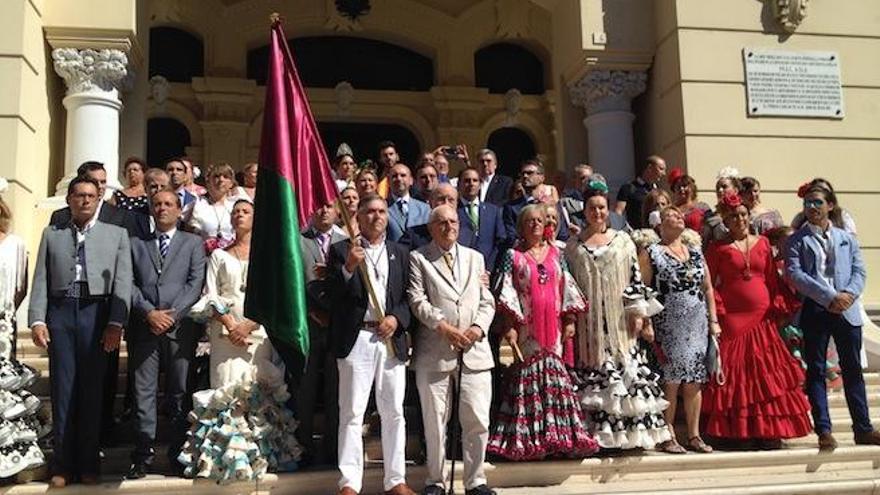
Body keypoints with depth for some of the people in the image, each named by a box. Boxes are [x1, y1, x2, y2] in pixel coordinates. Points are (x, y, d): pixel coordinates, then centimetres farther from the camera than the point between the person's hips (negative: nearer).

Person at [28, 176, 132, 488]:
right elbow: (40, 280, 8)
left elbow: (123, 281, 3)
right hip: (60, 313, 1)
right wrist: (37, 320, -4)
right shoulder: (51, 234, 15)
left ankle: (88, 463, 11)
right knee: (62, 391, 3)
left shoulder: (117, 234, 12)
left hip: (96, 314, -1)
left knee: (91, 391, 3)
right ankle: (63, 464, 11)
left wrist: (116, 323, -7)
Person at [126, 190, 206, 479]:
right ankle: (143, 455, 6)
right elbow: (130, 283, 5)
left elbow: (195, 283, 0)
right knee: (143, 392, 0)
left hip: (180, 326, -1)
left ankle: (179, 453, 10)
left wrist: (172, 313, -11)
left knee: (180, 392, 2)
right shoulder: (136, 244, 16)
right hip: (144, 325, 1)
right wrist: (149, 312, -9)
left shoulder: (193, 243, 12)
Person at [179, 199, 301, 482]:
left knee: (260, 392, -4)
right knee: (228, 390, -6)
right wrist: (229, 324, -10)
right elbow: (210, 296, 6)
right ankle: (228, 457, -2)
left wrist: (249, 324, -11)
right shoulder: (219, 255, 15)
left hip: (260, 332, -1)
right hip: (226, 333, 1)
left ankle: (259, 455, 3)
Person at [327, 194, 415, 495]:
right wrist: (349, 267, -20)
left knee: (393, 413, 7)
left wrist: (396, 318, -7)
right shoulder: (341, 250, 4)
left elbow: (409, 297, 11)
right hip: (356, 339, -3)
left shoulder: (400, 253, 14)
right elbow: (333, 296, -5)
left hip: (392, 339, 3)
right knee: (352, 413, -2)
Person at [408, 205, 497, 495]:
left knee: (478, 421, 1)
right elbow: (417, 300, -4)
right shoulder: (418, 258, 6)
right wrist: (444, 327, -14)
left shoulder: (475, 258, 18)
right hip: (434, 352, -3)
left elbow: (487, 301, 13)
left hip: (474, 350, 3)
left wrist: (478, 327, -5)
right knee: (435, 422, 4)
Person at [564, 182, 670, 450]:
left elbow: (635, 278, 4)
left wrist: (638, 314, -2)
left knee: (628, 371, -2)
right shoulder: (573, 246, 7)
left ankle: (630, 431, 6)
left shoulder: (623, 240, 7)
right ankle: (599, 433, 5)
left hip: (619, 322, 0)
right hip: (589, 324, 0)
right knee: (592, 375, -1)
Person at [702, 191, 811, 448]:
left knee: (767, 373, 2)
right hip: (732, 320, -3)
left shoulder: (762, 243, 13)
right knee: (733, 373, 0)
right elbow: (709, 284, -1)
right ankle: (736, 429, 10)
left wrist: (778, 307, 1)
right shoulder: (717, 248, 3)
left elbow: (772, 280, 12)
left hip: (762, 318, 3)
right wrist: (718, 311, -11)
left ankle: (769, 429, 10)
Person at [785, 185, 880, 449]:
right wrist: (829, 296, -16)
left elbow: (859, 271, 7)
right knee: (816, 370, 0)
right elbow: (794, 273, -9)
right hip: (814, 311, -2)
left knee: (853, 369, 8)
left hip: (847, 309, 3)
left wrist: (849, 294, -13)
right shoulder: (797, 240, 4)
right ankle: (824, 431, 4)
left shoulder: (847, 238, 14)